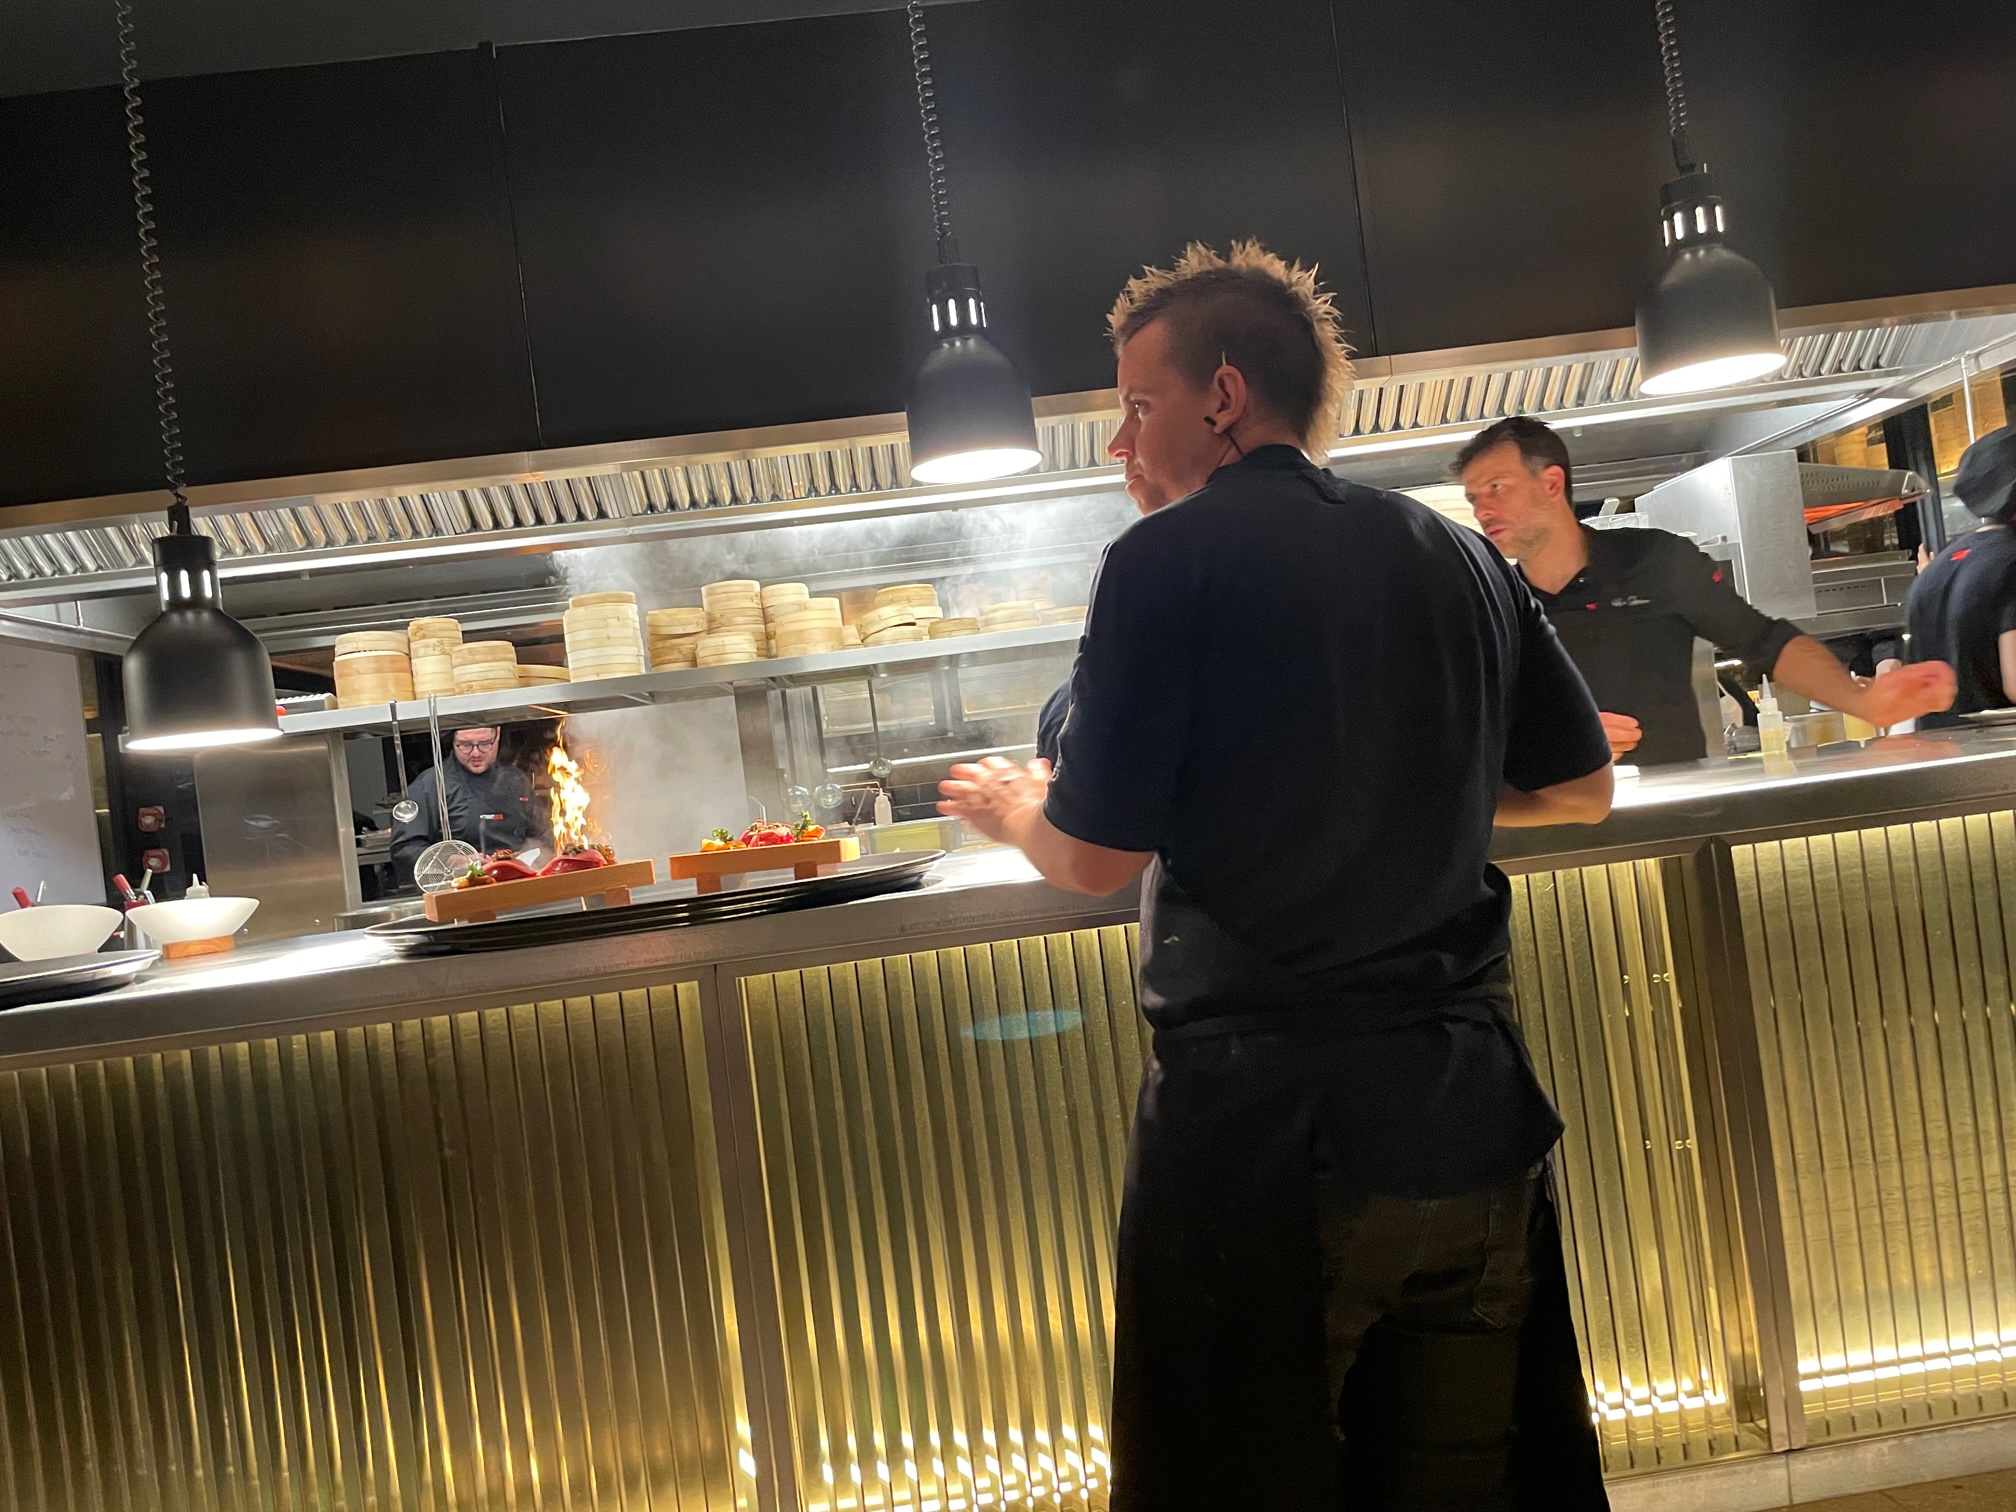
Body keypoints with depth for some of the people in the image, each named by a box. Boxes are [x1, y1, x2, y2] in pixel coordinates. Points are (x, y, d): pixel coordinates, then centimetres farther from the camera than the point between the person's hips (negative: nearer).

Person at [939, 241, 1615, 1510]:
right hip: (1473, 1112, 6)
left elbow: (1097, 859, -11)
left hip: (1267, 1118, -5)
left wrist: (1009, 806, 11)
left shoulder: (1172, 559, -10)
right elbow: (1582, 790, 16)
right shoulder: (1461, 559, 7)